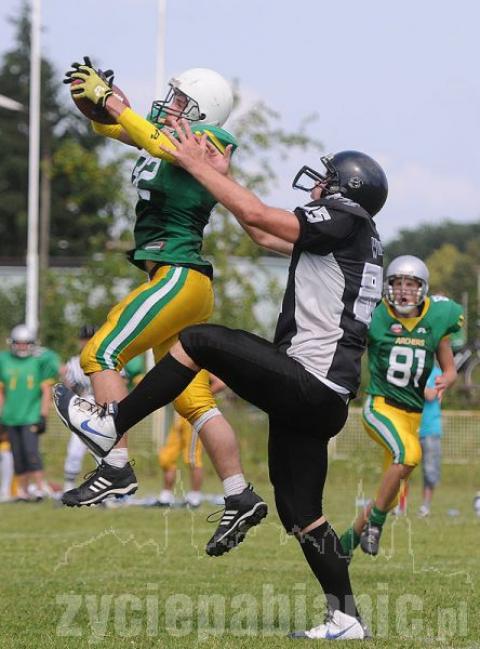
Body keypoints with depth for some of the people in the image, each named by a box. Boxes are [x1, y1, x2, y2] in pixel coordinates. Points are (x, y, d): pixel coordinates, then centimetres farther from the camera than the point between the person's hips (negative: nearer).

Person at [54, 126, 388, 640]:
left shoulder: (345, 222, -5)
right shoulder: (352, 240, 22)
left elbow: (257, 216, -10)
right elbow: (267, 236, 31)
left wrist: (197, 163, -2)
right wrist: (218, 174, 32)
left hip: (306, 384, -10)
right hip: (317, 398, 10)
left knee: (198, 341, -9)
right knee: (299, 510, 12)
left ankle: (109, 427, -5)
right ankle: (345, 618, 12)